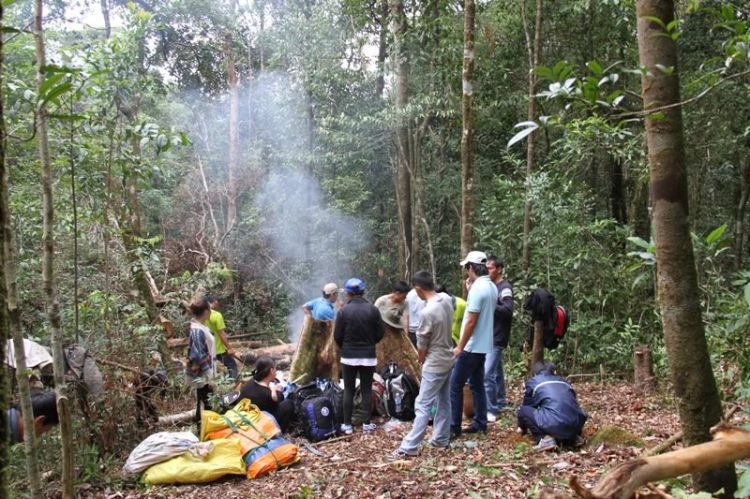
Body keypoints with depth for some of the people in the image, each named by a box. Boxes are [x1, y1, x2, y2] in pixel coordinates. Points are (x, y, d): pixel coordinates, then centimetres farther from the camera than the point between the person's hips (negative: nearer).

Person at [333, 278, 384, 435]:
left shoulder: (344, 311, -10)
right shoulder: (373, 309, -4)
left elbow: (337, 336, -4)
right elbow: (380, 334, 1)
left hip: (349, 356, -1)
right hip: (368, 356, 1)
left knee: (348, 391, 8)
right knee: (367, 390, 9)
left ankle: (347, 425, 12)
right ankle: (367, 424, 14)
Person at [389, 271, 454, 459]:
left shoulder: (426, 312, -27)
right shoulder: (446, 299, -4)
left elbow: (422, 344, -14)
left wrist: (421, 361, 6)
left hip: (434, 365, -8)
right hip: (448, 360, 8)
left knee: (423, 406, -5)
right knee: (444, 401, 17)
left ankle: (409, 447, -2)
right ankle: (441, 439, 28)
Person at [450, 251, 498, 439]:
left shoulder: (477, 288, -20)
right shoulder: (491, 287, 8)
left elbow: (471, 321, -21)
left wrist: (460, 347, -15)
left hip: (472, 346, -9)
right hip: (483, 345, 9)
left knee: (455, 385, -3)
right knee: (477, 384, 15)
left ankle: (454, 427, 0)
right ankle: (480, 423, 20)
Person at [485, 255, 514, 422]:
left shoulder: (505, 288, -12)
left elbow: (508, 311, -22)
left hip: (497, 339, -8)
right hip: (488, 337, 8)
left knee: (487, 374, -13)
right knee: (496, 371, 17)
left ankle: (491, 410, -8)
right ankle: (501, 402, 28)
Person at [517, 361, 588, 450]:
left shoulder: (533, 382, 18)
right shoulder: (563, 380, 30)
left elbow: (527, 405, 30)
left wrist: (522, 427, 50)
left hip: (554, 424, -6)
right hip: (576, 424, 6)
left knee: (523, 410, 15)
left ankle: (546, 439, -4)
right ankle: (572, 437, 14)